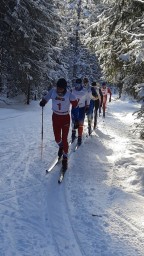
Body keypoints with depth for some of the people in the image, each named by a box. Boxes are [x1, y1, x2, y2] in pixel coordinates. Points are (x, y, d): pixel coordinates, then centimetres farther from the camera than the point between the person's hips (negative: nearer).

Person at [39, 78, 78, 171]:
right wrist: (43, 102, -18)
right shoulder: (53, 91, -13)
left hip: (65, 118, -2)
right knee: (57, 138, 7)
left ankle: (65, 159, 11)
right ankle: (61, 147, 44)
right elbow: (46, 98, 4)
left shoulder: (69, 95, -19)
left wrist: (76, 119, -8)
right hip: (55, 117, 3)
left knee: (64, 139, -4)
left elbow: (75, 106, -8)